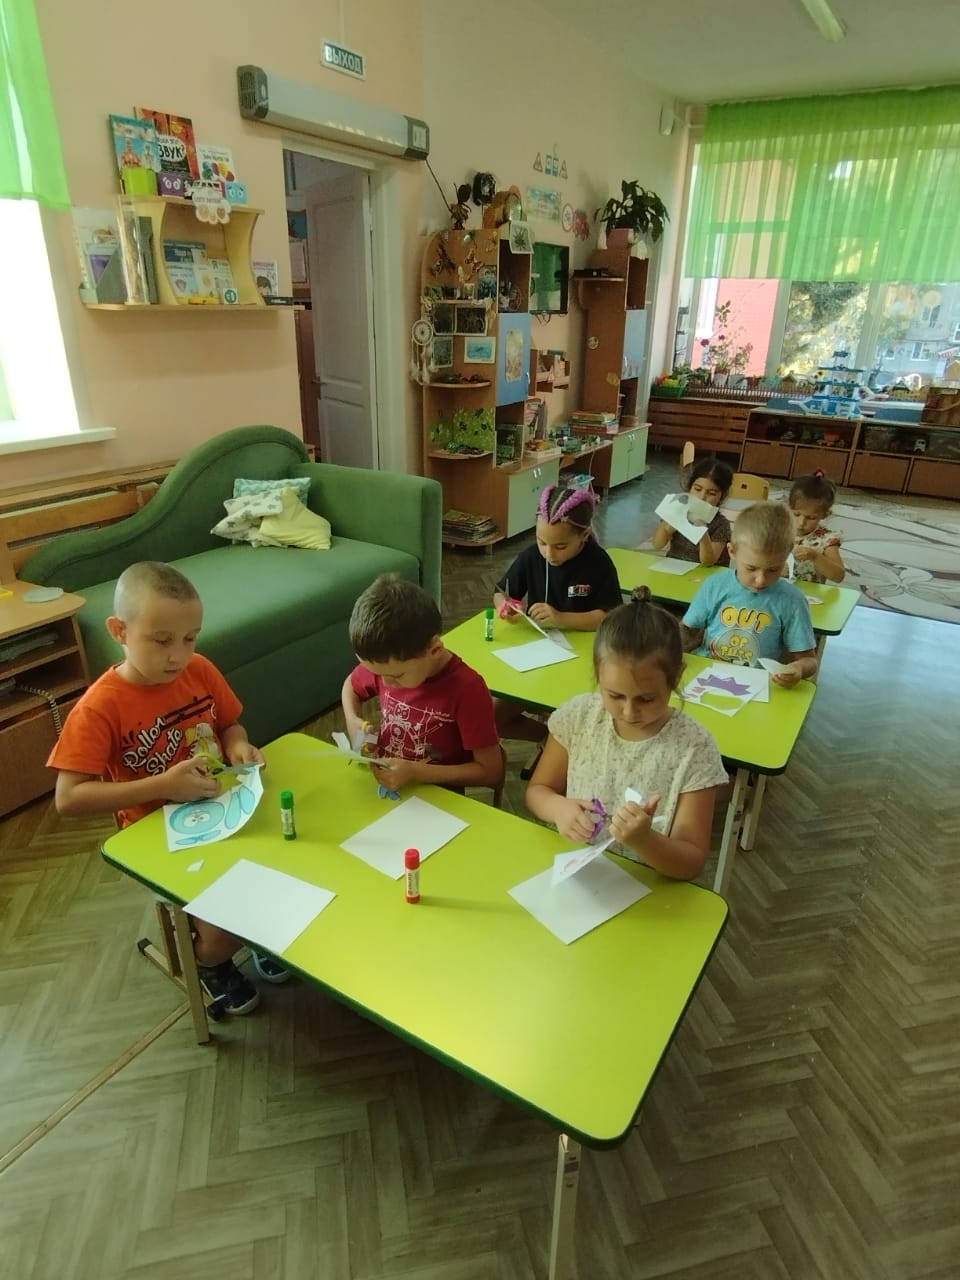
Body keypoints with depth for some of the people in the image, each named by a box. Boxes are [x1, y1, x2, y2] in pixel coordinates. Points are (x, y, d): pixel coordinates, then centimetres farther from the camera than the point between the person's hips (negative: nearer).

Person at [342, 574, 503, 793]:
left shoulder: (466, 689, -22)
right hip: (380, 786, 4)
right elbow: (351, 685, 15)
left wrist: (416, 773, -22)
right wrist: (353, 722, -4)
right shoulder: (386, 664, -7)